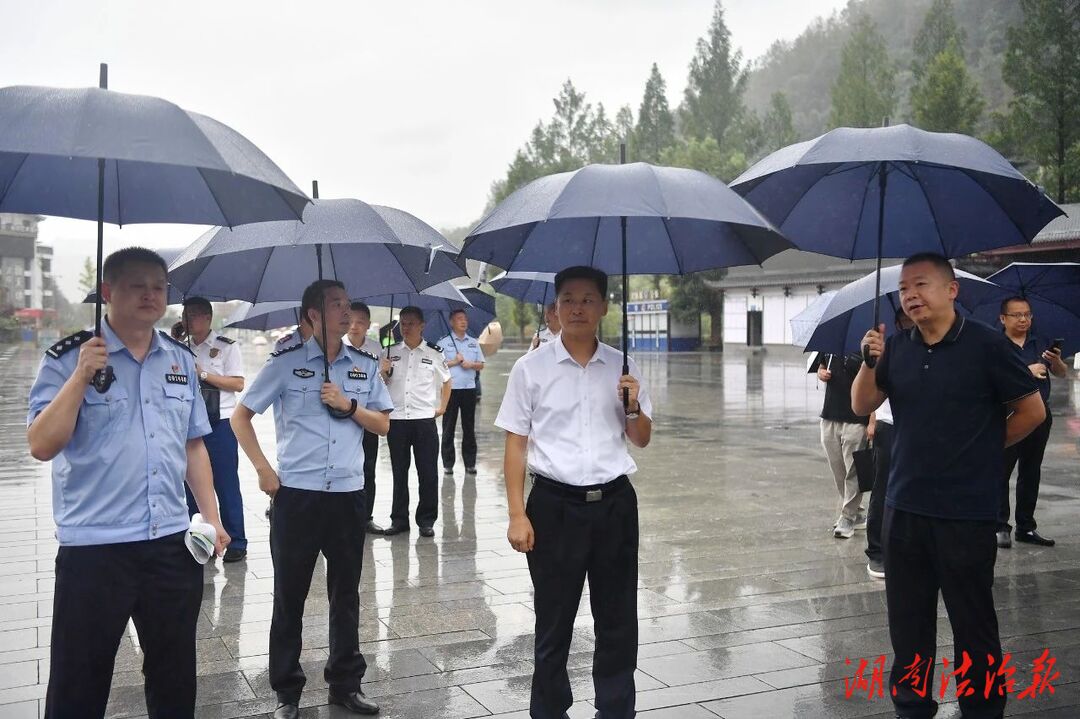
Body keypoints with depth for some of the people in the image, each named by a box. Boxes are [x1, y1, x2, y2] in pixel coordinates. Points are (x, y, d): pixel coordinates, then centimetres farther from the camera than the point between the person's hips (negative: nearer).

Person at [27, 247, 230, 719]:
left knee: (175, 679, 15)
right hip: (93, 547, -4)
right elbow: (42, 446, -14)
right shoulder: (68, 359, -6)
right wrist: (81, 376, -20)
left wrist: (211, 516, 8)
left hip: (172, 542, 4)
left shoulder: (181, 360, 9)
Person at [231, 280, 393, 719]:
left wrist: (348, 405, -9)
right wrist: (264, 469, -5)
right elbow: (241, 417, 3)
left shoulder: (365, 366, 7)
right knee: (289, 595, 6)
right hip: (296, 494, -3)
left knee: (346, 594, 12)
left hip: (348, 494, 3)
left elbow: (383, 425, 8)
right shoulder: (287, 363, -2)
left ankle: (345, 683, 26)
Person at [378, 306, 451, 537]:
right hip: (396, 419, 2)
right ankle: (399, 519, 18)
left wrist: (442, 407, 6)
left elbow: (446, 382, 15)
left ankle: (426, 520, 11)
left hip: (424, 419, -2)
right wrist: (384, 372, -9)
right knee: (399, 472, 9)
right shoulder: (391, 352, 6)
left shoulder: (433, 353, 3)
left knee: (428, 472, 1)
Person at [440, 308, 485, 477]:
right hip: (451, 389, -3)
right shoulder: (444, 342, 3)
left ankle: (470, 463, 10)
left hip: (469, 388, 3)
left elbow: (481, 365, 13)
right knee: (448, 428, 1)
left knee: (469, 427, 6)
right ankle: (448, 464, 6)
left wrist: (471, 365, -6)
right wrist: (454, 362, -11)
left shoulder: (474, 343, 14)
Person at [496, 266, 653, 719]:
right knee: (553, 620, 9)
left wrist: (633, 407, -8)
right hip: (555, 504, -2)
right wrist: (517, 515, -7)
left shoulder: (622, 368, 6)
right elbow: (515, 444, -1)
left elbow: (641, 439, 13)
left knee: (618, 620, 11)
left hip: (614, 502, 3)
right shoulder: (531, 368, -2)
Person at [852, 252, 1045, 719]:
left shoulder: (986, 345, -9)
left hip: (967, 512, -5)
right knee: (907, 619, 14)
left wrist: (986, 449, 4)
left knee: (973, 623, 5)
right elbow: (862, 406, 4)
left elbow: (1031, 410, -3)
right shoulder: (896, 349, 7)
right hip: (904, 507, 5)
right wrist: (870, 362, -12)